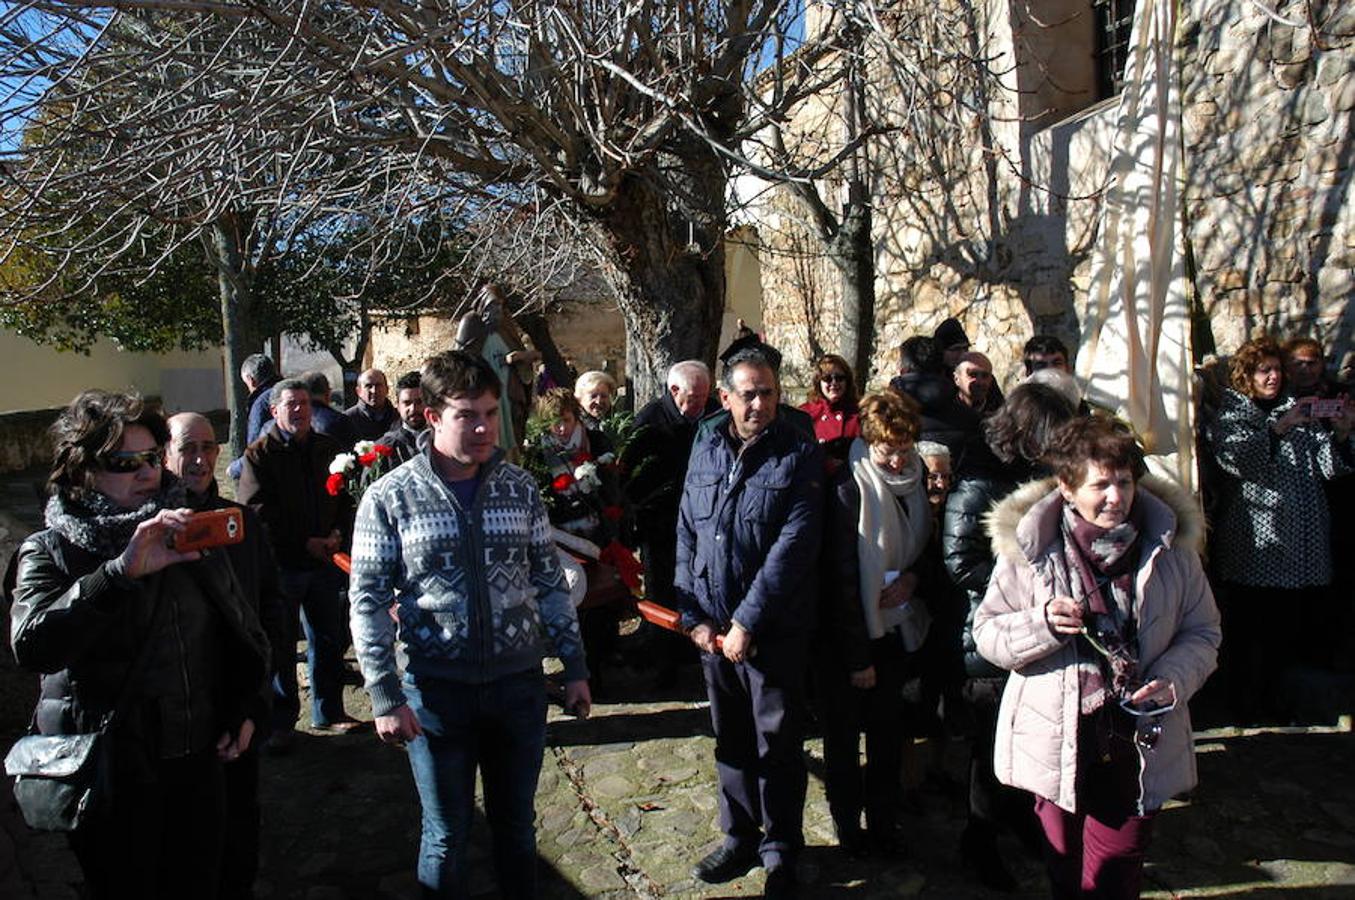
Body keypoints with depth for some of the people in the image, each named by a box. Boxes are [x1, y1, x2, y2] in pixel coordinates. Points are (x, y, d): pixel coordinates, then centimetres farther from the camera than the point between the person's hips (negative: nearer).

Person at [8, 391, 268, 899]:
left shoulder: (184, 532, 3)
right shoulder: (50, 552, -9)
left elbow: (241, 624, 12)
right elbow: (32, 646, -29)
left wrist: (242, 709, 8)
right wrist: (122, 571, -38)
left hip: (198, 756, 4)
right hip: (111, 768, -4)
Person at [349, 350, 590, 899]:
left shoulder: (519, 488, 1)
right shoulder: (389, 498, -7)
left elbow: (549, 581, 6)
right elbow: (368, 602, -5)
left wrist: (575, 667, 5)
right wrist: (386, 697, -9)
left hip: (518, 682, 3)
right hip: (437, 688, -2)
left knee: (516, 824, 18)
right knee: (447, 837, 13)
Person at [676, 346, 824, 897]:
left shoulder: (800, 454, -10)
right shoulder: (705, 450, 4)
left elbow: (794, 546, -17)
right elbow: (686, 535, 6)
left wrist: (747, 623, -18)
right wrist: (694, 616, -2)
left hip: (775, 631, -4)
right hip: (712, 629, 4)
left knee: (778, 747, 9)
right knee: (730, 741, 18)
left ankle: (780, 853, 28)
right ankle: (740, 838, 37)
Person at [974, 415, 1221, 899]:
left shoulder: (1170, 544, -3)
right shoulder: (1029, 547, -9)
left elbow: (1202, 633, 6)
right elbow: (986, 632, -4)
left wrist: (1172, 681, -12)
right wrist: (1041, 624, -23)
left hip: (1139, 741, 1)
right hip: (1056, 741, -1)